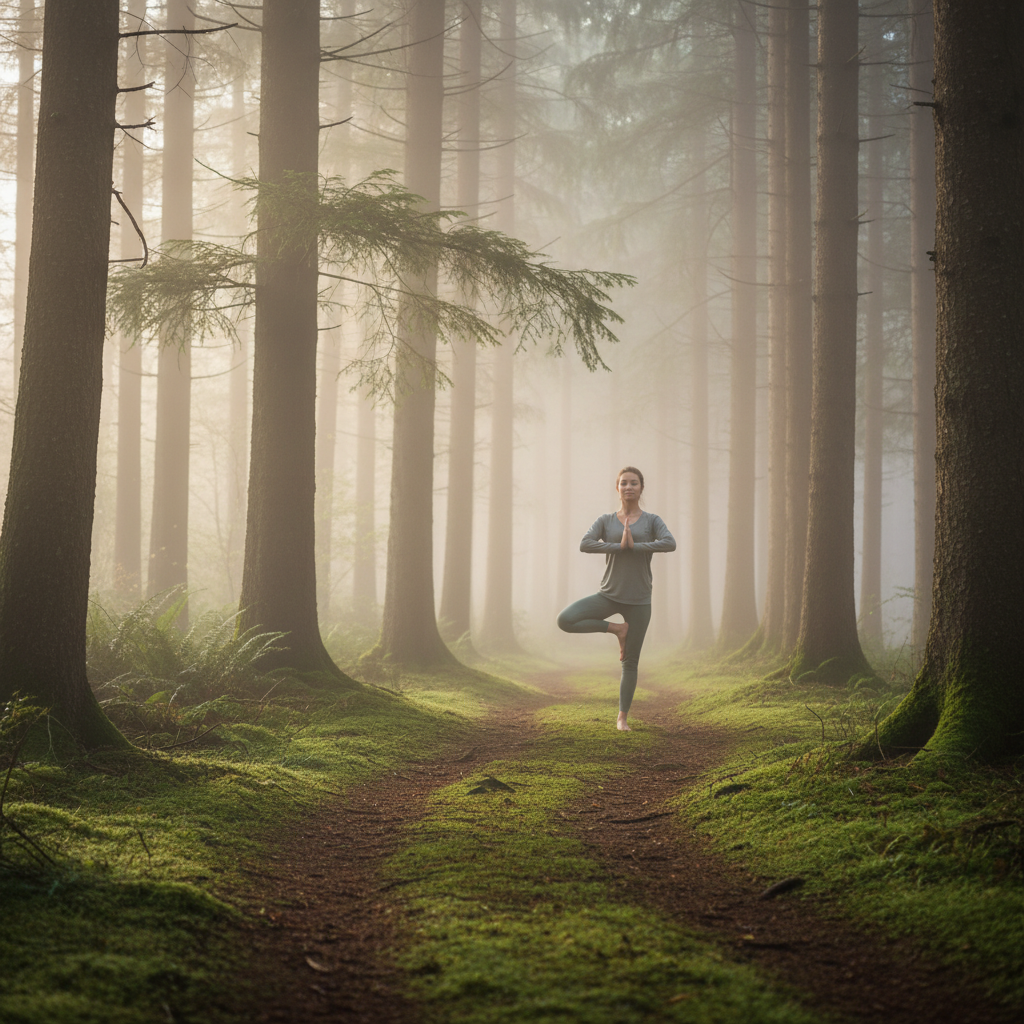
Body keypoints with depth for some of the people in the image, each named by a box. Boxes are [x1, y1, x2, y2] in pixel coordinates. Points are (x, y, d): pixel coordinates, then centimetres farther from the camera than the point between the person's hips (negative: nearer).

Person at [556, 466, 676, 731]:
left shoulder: (652, 521, 2)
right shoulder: (605, 521, 4)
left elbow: (670, 544, -19)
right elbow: (584, 545, -14)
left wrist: (635, 546, -19)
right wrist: (619, 546, -18)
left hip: (639, 600, -1)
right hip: (609, 596, 1)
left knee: (630, 663, 3)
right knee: (565, 620, -21)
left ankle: (622, 718, 20)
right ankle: (617, 629, -2)